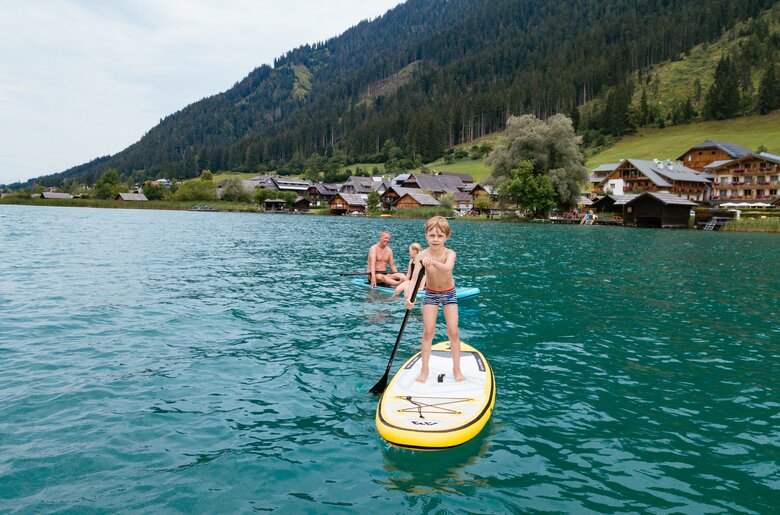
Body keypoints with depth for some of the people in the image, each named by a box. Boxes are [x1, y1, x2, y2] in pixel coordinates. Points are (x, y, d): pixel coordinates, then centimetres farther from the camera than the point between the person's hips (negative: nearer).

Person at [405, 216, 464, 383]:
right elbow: (414, 278, -32)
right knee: (428, 332, -3)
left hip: (449, 293, -1)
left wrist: (432, 262, -67)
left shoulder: (449, 253, -25)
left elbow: (447, 268, -47)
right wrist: (409, 297, -49)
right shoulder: (422, 256, -22)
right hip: (430, 294, 1)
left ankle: (457, 369, 12)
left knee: (453, 332, -3)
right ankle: (425, 369, 9)